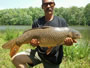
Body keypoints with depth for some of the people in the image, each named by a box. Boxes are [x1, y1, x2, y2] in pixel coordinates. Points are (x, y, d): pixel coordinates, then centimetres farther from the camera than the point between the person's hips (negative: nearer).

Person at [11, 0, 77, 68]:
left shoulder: (61, 21, -3)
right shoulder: (37, 22, 0)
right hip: (39, 53, 1)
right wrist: (33, 42, -24)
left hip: (53, 58, -1)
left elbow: (67, 39, -1)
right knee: (16, 59, -15)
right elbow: (33, 39, 0)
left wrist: (69, 42, -25)